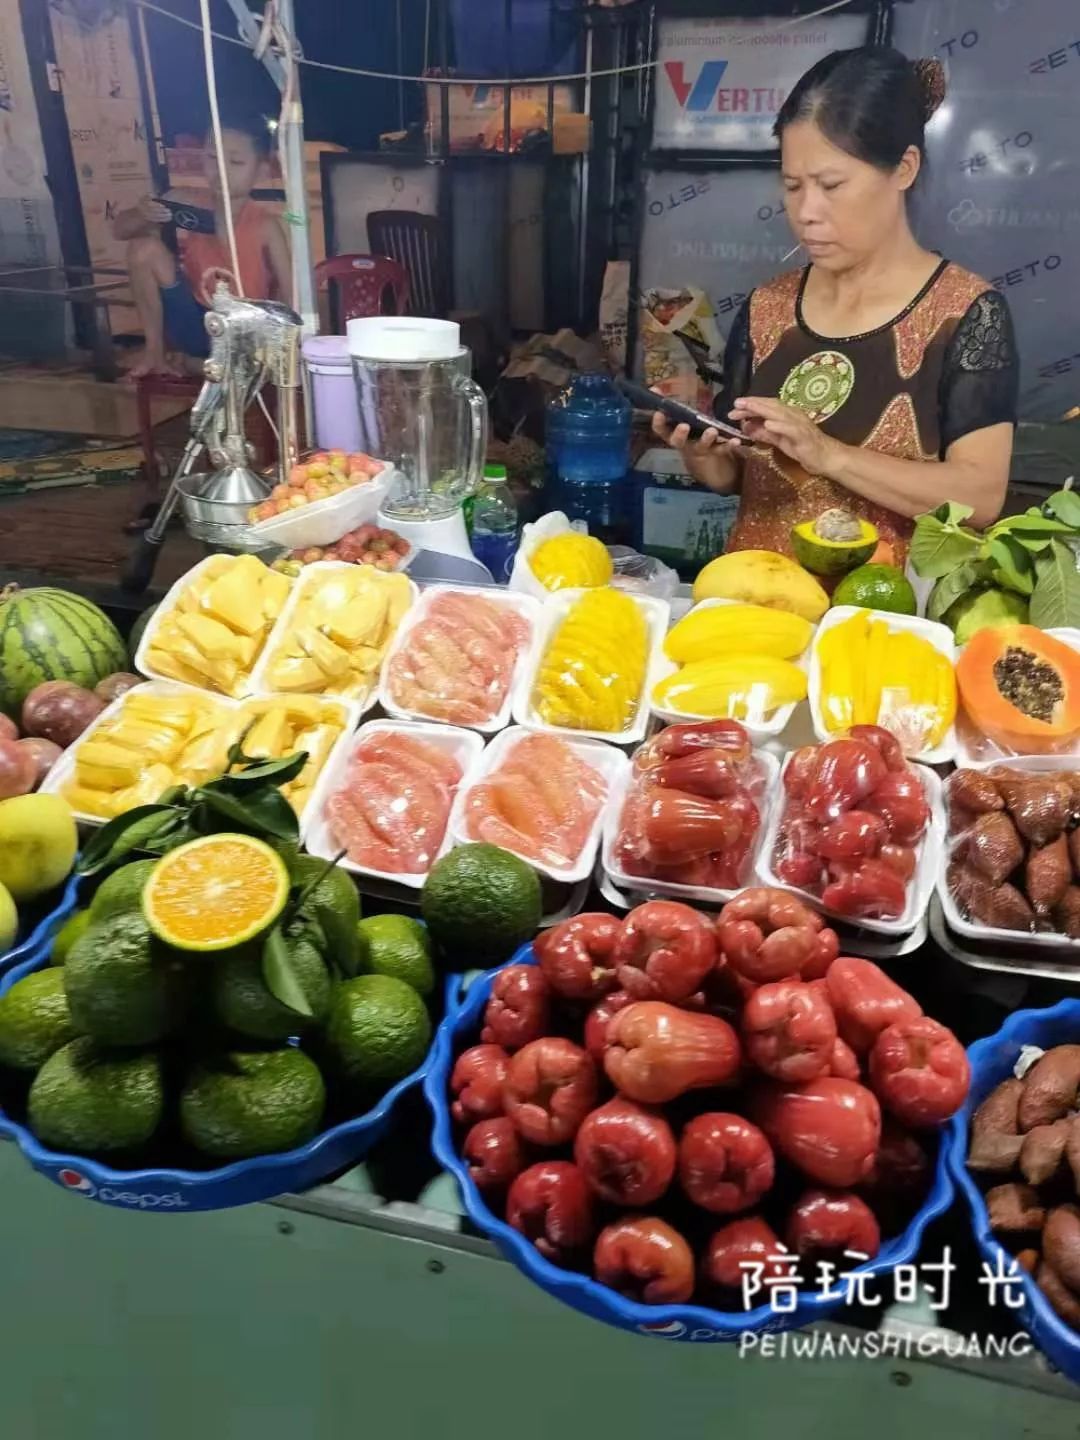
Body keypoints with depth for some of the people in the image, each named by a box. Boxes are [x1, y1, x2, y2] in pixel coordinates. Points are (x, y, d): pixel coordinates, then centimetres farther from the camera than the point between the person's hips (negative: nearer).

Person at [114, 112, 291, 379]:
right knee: (145, 247, -15)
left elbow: (290, 294, -18)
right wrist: (142, 216, -25)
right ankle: (156, 350, 1)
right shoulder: (186, 204, -7)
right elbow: (120, 229, -2)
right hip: (195, 325, 3)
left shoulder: (265, 225, -15)